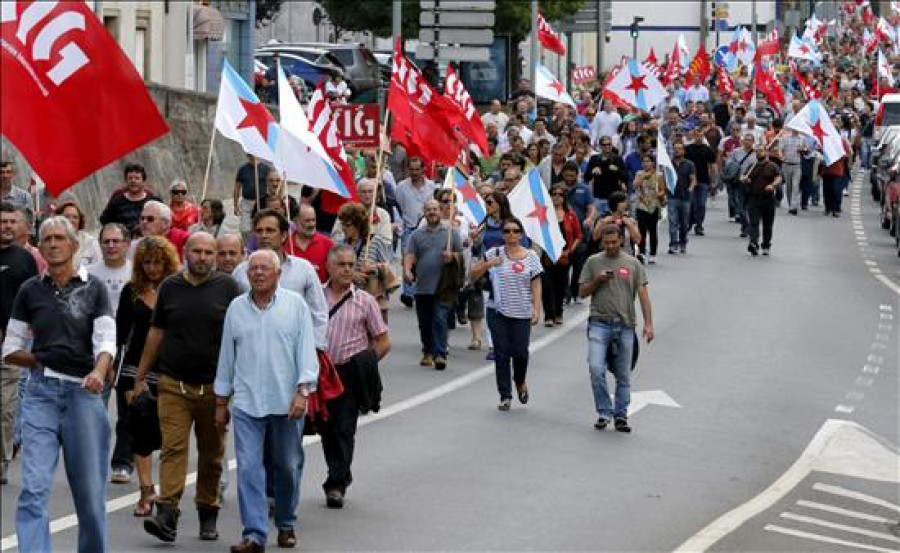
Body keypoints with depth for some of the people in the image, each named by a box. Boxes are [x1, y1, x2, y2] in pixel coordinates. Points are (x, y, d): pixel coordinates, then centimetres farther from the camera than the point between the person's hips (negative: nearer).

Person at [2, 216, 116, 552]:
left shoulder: (93, 289, 5)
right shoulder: (31, 291, 9)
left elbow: (106, 340, -7)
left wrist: (98, 372, -26)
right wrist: (46, 361, 1)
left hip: (84, 393, -1)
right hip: (41, 395, 1)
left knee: (90, 489, 5)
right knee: (34, 487, -10)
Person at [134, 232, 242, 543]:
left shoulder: (227, 288, 3)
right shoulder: (170, 287, 7)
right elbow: (156, 333, 14)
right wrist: (140, 376, 13)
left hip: (214, 386, 0)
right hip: (173, 385, 0)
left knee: (211, 453, 9)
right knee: (173, 448, -11)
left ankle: (208, 515, 21)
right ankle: (167, 514, -18)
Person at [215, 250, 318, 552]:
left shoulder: (295, 305, 2)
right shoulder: (236, 308, 8)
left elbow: (306, 351, -2)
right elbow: (226, 357, 13)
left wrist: (302, 391, -13)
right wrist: (221, 402, 13)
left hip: (286, 402, -1)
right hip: (246, 404, 1)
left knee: (287, 467, 10)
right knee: (248, 468, -9)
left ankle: (286, 525, 28)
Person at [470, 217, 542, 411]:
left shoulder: (531, 257, 2)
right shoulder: (494, 254, 2)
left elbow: (536, 286, 2)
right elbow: (473, 274, 4)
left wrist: (536, 309, -7)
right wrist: (488, 264, -13)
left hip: (521, 314, -1)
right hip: (498, 313, 1)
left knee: (520, 352, -3)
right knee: (501, 354, 2)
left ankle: (520, 382, 29)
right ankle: (505, 396, 10)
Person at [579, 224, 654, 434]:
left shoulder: (633, 264, 7)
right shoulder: (593, 262, 7)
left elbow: (643, 294, 5)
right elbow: (582, 292, 10)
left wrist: (648, 324, -4)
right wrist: (597, 280, -10)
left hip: (625, 325, 1)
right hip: (600, 324, -1)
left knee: (623, 375, 5)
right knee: (596, 369, -15)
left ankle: (621, 416, 15)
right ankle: (604, 413, -1)